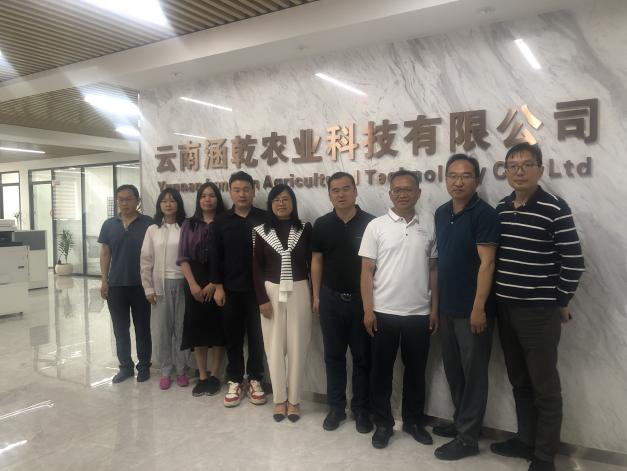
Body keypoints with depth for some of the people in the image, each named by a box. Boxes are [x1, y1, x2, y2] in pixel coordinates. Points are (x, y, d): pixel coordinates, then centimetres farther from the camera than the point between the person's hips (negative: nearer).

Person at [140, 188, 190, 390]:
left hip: (182, 283, -1)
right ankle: (165, 371, 19)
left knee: (182, 329, 4)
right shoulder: (152, 230, 5)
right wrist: (148, 288, 0)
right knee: (163, 330, 6)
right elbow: (146, 261, 5)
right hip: (161, 285, 1)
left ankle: (181, 370, 18)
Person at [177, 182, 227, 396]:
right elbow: (183, 257, 3)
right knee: (197, 328, 5)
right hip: (195, 284, 2)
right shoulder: (189, 224, 8)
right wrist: (193, 284, -9)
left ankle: (214, 376, 13)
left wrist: (214, 284, -12)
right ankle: (202, 377, 15)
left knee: (218, 329, 2)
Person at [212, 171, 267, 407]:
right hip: (231, 289, 1)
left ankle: (255, 380, 23)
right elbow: (217, 256, 4)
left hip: (257, 288, -1)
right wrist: (218, 286, -1)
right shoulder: (222, 220, 4)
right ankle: (235, 381, 24)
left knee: (256, 335, 8)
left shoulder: (264, 218, -1)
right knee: (233, 336, 10)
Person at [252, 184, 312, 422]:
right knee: (275, 346, 7)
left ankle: (294, 399, 19)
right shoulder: (262, 231, 2)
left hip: (299, 292, 0)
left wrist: (314, 296, -3)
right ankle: (279, 399, 21)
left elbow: (312, 264, 1)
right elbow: (257, 268, 1)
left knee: (297, 346, 5)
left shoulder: (305, 230, 1)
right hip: (272, 293, 1)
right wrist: (262, 299, -6)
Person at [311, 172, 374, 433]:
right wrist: (316, 295, 4)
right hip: (331, 299, 2)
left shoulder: (370, 223, -6)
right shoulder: (322, 224, 2)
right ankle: (336, 407, 25)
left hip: (362, 299, -2)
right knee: (333, 355, 11)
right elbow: (316, 260, 7)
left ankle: (361, 409, 24)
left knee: (362, 357, 9)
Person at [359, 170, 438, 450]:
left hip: (419, 313, 2)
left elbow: (434, 270, 8)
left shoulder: (428, 227, 4)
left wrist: (435, 308, 4)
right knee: (382, 371, 8)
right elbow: (367, 271, -4)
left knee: (416, 370, 14)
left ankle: (414, 421, 31)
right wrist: (368, 310, -8)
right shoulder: (376, 226, -3)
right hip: (384, 312, -2)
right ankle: (383, 423, 24)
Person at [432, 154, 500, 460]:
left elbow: (486, 263, -16)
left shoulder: (484, 214, -12)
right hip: (447, 307, 7)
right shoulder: (441, 213, 9)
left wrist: (479, 307, -19)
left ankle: (468, 437, 16)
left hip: (472, 309, -7)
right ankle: (460, 422, 35)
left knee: (473, 373, 5)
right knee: (452, 369, 18)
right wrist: (435, 301, 12)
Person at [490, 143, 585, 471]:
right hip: (505, 308, 6)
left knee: (544, 387, 6)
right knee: (519, 382, 18)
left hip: (539, 311, -6)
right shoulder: (500, 209, 6)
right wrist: (497, 298, 11)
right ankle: (525, 439, 34)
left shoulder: (555, 209, -12)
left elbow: (574, 262, -11)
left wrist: (561, 302, -5)